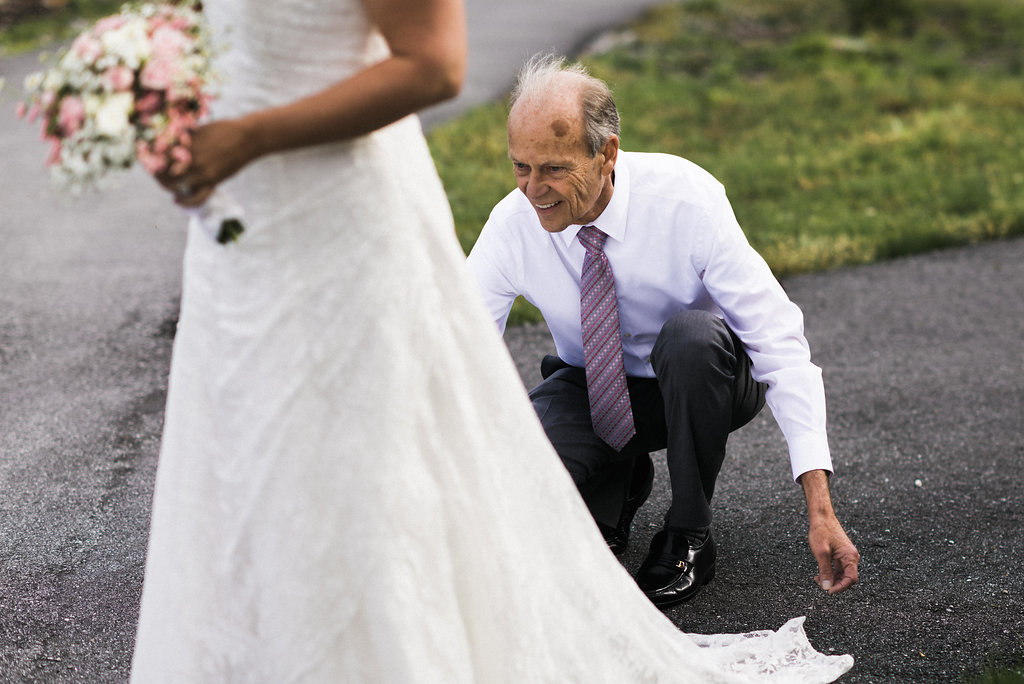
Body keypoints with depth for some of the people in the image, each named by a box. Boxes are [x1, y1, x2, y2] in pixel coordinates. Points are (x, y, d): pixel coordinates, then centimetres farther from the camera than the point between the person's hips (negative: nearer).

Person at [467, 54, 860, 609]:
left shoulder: (686, 200, -29)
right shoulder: (513, 224, -21)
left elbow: (780, 341, -31)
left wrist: (820, 507, -39)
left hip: (700, 374, -2)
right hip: (592, 387, 2)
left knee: (692, 334, -39)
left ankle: (688, 536, -16)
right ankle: (621, 480, 7)